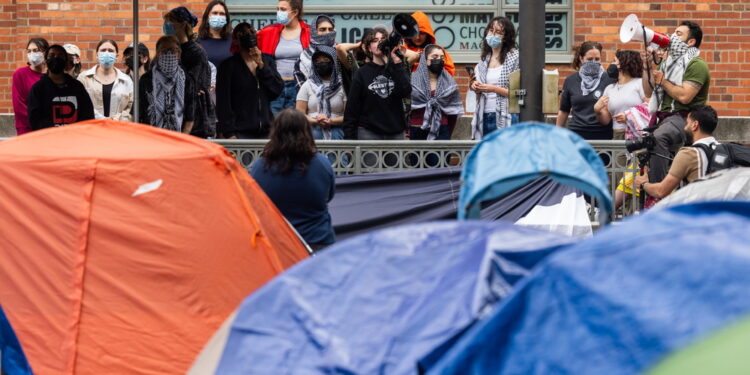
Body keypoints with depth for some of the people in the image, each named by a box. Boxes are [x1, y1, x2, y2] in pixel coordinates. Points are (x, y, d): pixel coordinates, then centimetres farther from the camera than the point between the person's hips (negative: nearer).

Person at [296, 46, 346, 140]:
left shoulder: (341, 86, 9)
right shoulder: (307, 85, 15)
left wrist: (331, 121, -13)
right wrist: (315, 121, -10)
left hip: (335, 132, -1)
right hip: (312, 131, 1)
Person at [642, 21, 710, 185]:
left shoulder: (697, 65, -5)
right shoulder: (670, 63, 23)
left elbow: (684, 96, -19)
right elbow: (649, 92, 23)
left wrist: (663, 81, -7)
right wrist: (647, 66, 12)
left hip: (683, 119, -10)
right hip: (664, 118, 10)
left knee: (657, 138, -37)